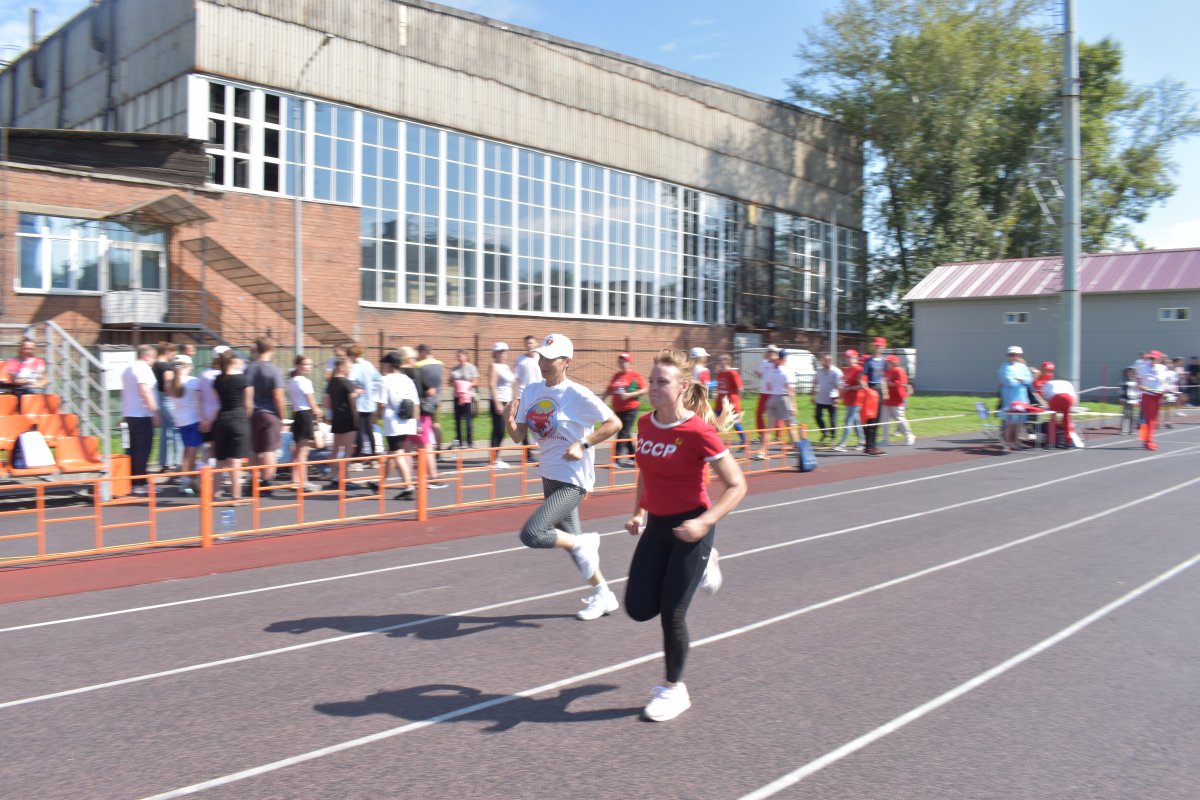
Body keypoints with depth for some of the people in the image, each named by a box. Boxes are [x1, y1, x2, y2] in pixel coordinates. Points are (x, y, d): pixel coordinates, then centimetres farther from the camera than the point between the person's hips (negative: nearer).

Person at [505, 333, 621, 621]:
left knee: (531, 535, -20)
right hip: (549, 476, 8)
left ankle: (583, 544, 6)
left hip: (573, 480, -8)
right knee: (569, 538, 18)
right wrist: (510, 420, -15)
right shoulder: (532, 391, 3)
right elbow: (518, 436, 6)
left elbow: (615, 423, -13)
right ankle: (604, 595, 36)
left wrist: (583, 444, -21)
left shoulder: (577, 395, -16)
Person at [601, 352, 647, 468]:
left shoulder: (636, 375, -6)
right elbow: (609, 390, 18)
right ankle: (632, 457, 25)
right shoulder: (616, 375, 13)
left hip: (630, 409, -6)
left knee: (623, 433, -10)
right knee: (626, 434, 13)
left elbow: (644, 390, -10)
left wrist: (629, 395, -19)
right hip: (618, 409, 7)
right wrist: (602, 399, 5)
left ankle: (618, 459, -10)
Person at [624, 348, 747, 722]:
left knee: (671, 613, -2)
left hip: (689, 528, -7)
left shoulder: (698, 432, -21)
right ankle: (701, 566, 30)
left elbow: (737, 486, -16)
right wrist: (639, 512, 5)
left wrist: (703, 522, -26)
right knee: (639, 608, 6)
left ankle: (674, 689, 24)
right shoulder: (645, 424, -1)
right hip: (656, 526, 7)